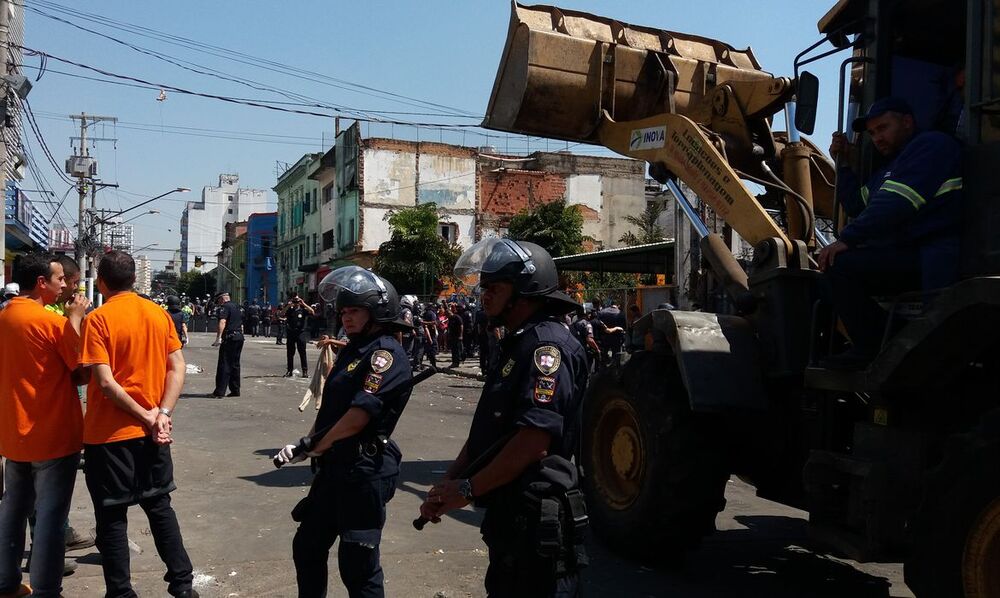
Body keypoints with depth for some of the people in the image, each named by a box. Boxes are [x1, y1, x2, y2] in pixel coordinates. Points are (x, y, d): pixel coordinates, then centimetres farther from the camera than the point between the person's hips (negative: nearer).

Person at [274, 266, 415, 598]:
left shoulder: (386, 353, -16)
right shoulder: (353, 349, 15)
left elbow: (358, 416, -23)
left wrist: (313, 448, -9)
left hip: (365, 470, -10)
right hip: (334, 467, 10)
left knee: (357, 564, -1)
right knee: (307, 545, 20)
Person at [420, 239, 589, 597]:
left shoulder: (547, 345, -18)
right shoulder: (516, 345, 16)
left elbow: (534, 439, -27)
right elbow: (486, 430, 18)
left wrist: (468, 489, -18)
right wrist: (449, 482, 6)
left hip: (537, 516, -10)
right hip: (508, 512, 10)